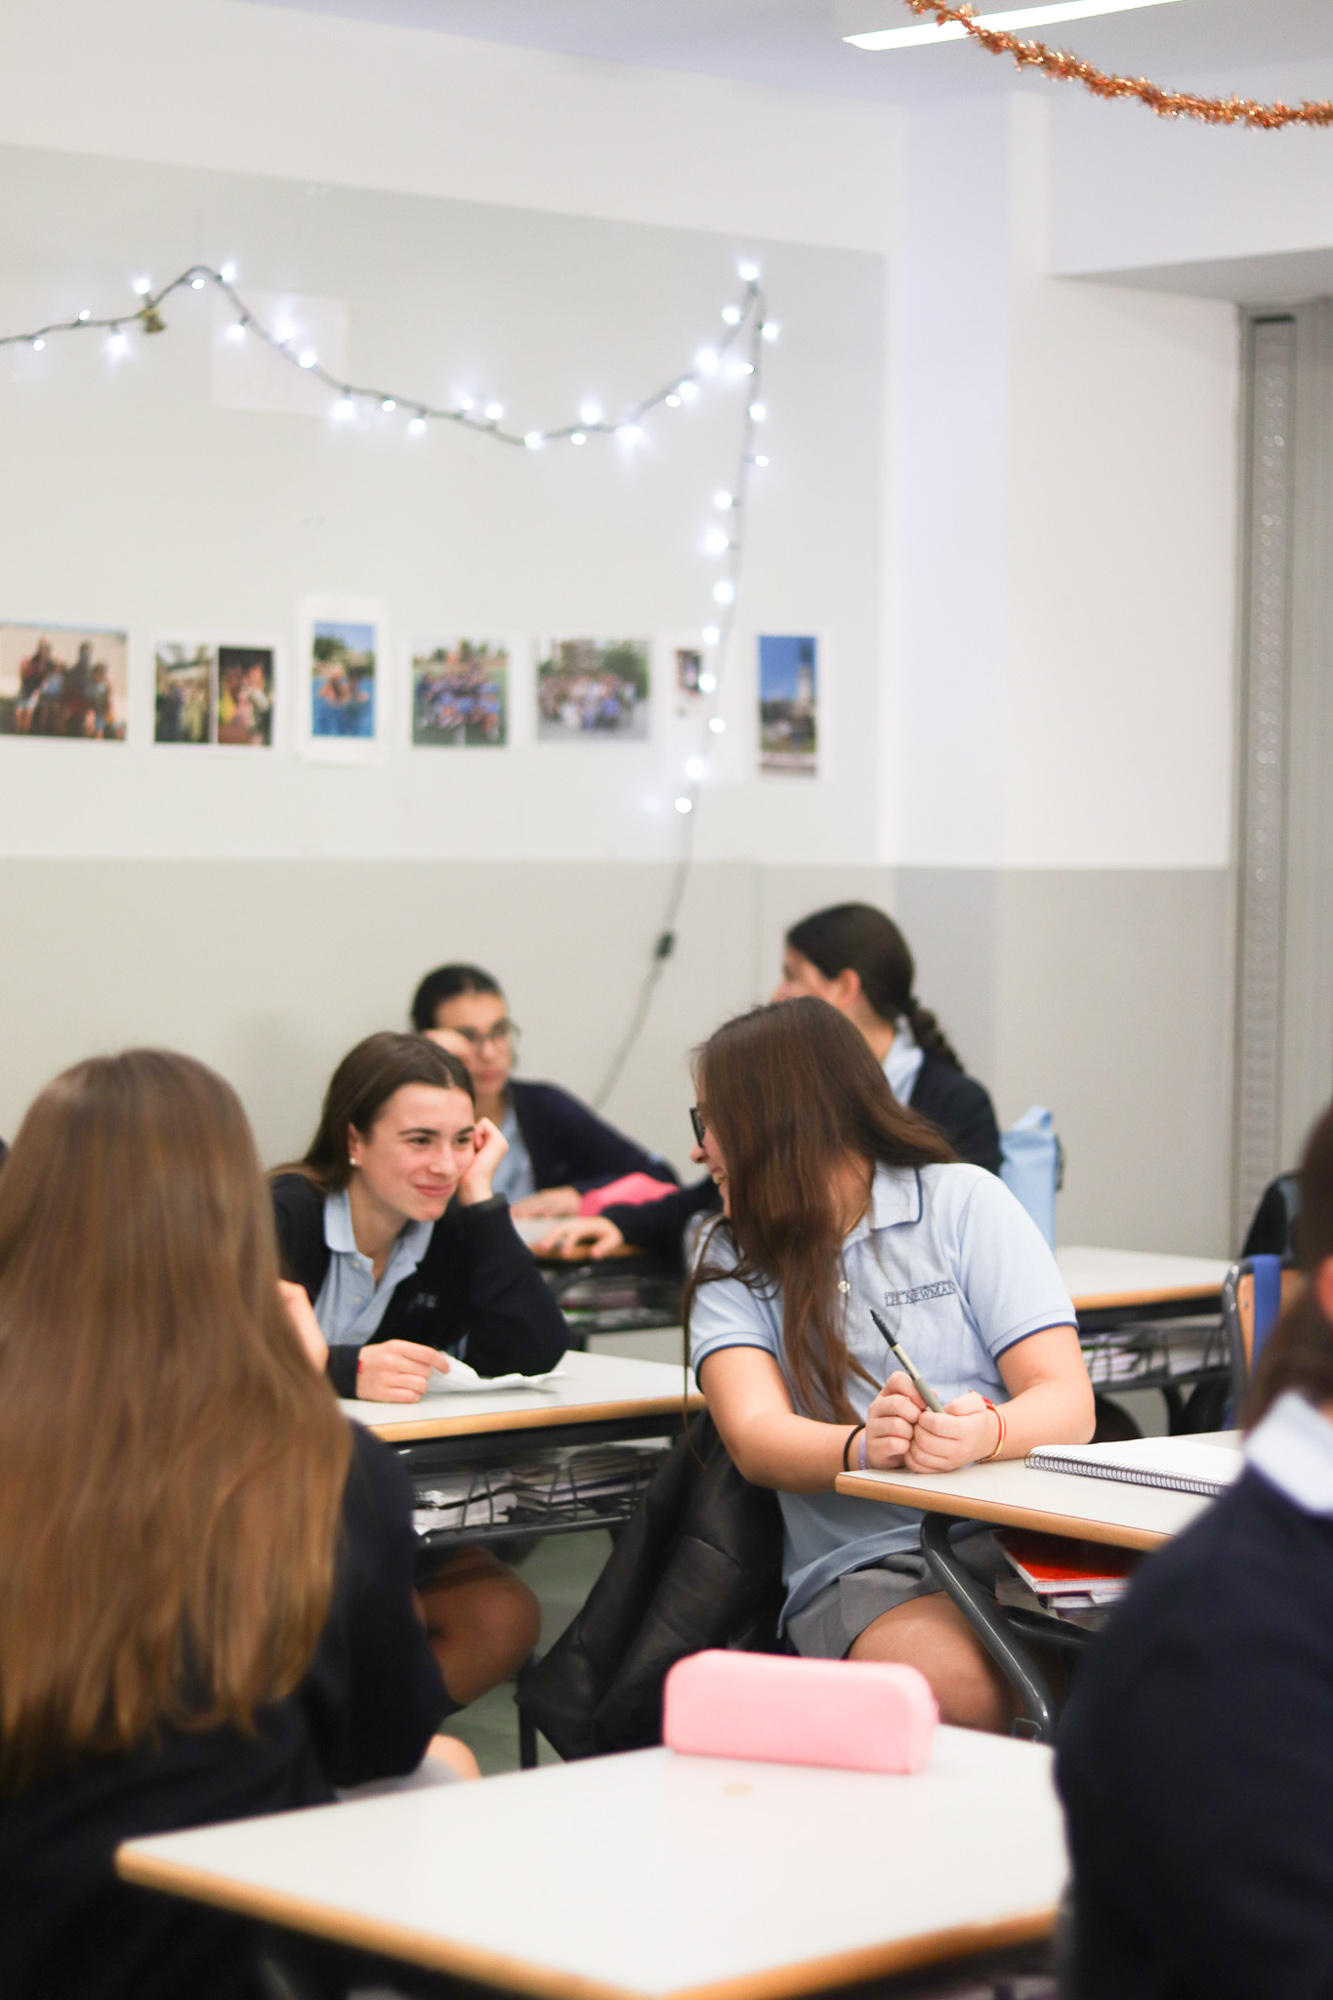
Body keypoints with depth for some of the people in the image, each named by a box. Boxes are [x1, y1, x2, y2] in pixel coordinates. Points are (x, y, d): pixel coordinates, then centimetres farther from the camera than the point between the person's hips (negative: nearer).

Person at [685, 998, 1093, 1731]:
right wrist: (865, 1446, -25)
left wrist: (984, 1434, -22)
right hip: (864, 1567, 0)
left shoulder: (962, 1200, 12)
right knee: (970, 1693, -35)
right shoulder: (734, 1261, 17)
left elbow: (1068, 1404, 1)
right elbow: (755, 1436, -2)